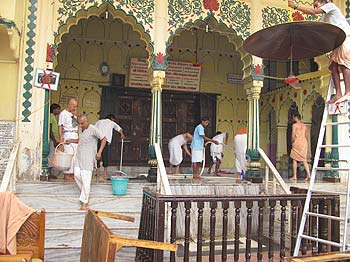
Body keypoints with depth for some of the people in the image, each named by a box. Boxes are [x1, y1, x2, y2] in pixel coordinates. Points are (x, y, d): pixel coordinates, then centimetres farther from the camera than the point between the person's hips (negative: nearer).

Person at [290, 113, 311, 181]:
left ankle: (294, 176, 7)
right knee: (304, 160, 4)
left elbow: (293, 135, -13)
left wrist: (292, 142, 1)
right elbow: (306, 136, 15)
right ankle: (308, 175, -10)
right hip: (304, 144, 5)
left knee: (294, 160, 6)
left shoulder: (294, 125, -6)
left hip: (297, 144, -5)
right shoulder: (304, 125, 14)